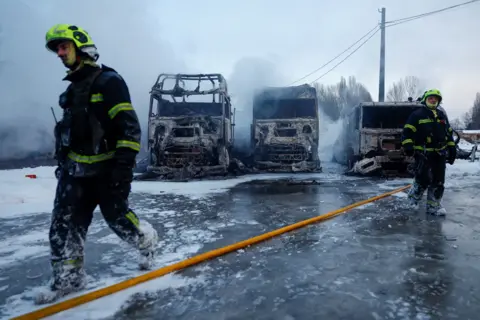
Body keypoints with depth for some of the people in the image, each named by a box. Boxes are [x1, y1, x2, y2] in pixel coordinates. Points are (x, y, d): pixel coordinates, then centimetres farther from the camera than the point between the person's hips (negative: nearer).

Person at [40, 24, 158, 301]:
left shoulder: (108, 81, -11)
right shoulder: (73, 87, 16)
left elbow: (130, 127, -18)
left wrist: (124, 165, -23)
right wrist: (63, 162, 25)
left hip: (106, 169, -8)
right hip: (75, 170, 8)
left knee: (118, 218, 2)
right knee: (64, 225, 6)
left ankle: (148, 241, 31)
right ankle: (67, 279, 19)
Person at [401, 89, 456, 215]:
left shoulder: (442, 115, 17)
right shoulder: (417, 114, -2)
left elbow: (449, 133, 22)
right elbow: (408, 131, -8)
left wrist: (452, 149, 16)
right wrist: (408, 145, -21)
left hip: (440, 154, 6)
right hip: (423, 153, -6)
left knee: (438, 181, 6)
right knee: (423, 178, -12)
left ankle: (433, 205, 15)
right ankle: (413, 197, 14)